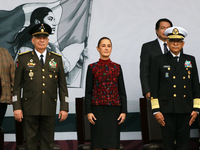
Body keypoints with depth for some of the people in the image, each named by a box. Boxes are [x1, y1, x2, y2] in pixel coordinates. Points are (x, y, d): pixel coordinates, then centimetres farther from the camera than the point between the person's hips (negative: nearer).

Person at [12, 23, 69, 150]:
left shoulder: (57, 59, 9)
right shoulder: (23, 58, 4)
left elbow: (62, 86, 9)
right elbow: (17, 85, 3)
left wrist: (64, 108, 2)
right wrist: (17, 107, -4)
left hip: (49, 109, 2)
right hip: (30, 109, -1)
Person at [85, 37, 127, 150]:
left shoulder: (117, 67, 8)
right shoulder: (92, 68, 3)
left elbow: (122, 92, 8)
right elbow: (88, 92, 3)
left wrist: (124, 111, 0)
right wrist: (88, 111, -6)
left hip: (114, 109, 1)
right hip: (98, 109, -1)